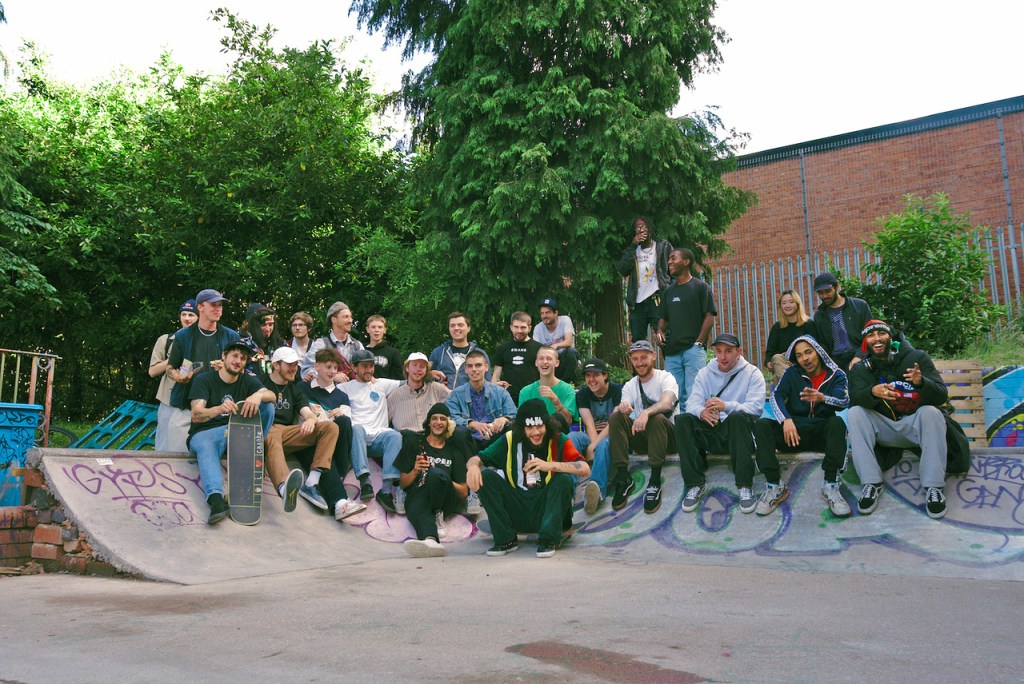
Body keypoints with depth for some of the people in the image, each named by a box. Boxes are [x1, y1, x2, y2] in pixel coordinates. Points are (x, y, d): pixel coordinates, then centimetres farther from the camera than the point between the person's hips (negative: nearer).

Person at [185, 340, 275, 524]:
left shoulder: (247, 380, 12)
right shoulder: (204, 380, 0)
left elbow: (272, 396, -8)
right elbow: (196, 415, -16)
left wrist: (259, 395, -34)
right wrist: (220, 409, -38)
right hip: (204, 433, -4)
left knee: (267, 406, -16)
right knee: (207, 450, -39)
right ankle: (216, 499, -62)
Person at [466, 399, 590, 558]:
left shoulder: (558, 441, -6)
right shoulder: (510, 440, 0)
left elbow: (585, 469, -19)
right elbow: (478, 458, 0)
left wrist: (549, 465, -29)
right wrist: (473, 465, -26)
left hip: (545, 508, -2)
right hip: (517, 512, 2)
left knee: (564, 479, -27)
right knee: (485, 476, -15)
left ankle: (548, 540, -17)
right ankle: (506, 540, -10)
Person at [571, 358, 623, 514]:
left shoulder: (618, 390, -5)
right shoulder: (582, 394, 6)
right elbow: (589, 425, -5)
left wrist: (594, 445, -24)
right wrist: (594, 445, -24)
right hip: (592, 438, 4)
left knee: (604, 444, -39)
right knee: (572, 437, -28)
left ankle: (597, 489, -61)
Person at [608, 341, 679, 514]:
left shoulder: (665, 378, -4)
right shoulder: (629, 386, 10)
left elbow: (667, 403, -26)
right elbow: (624, 407, -7)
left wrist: (646, 413, -47)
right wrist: (622, 408, -34)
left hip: (668, 436, -4)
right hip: (643, 437, 4)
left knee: (656, 418, -35)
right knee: (616, 417, -20)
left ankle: (655, 482, -34)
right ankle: (623, 479, -23)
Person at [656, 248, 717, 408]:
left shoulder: (701, 287, 2)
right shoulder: (669, 291, 20)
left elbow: (710, 316, -3)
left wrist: (698, 343, -10)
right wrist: (660, 332, 2)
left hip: (693, 349, -6)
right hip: (671, 351, 6)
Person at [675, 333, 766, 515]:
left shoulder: (752, 373, 2)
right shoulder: (705, 373, 11)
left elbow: (756, 407, -14)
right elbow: (692, 402, -2)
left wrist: (726, 406, -32)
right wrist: (701, 412, -28)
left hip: (740, 432, -3)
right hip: (712, 433, 3)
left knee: (738, 417, -36)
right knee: (683, 420, -23)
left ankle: (745, 486, -31)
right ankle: (695, 484, -21)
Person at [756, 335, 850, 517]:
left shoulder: (836, 375, 7)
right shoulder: (792, 373, 11)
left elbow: (844, 401, -11)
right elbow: (775, 397, -5)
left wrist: (823, 398, -35)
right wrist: (786, 420, -25)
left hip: (822, 433, -1)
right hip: (794, 431, 1)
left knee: (837, 422, -34)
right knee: (761, 425, -25)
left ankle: (830, 486, -33)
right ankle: (774, 486, -28)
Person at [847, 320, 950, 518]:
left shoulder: (917, 358, -2)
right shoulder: (860, 368, 4)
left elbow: (942, 396, -10)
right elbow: (855, 398, -15)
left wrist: (921, 382, -33)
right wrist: (873, 392, -38)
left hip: (914, 424, -2)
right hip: (883, 430, 2)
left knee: (930, 412, -31)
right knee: (854, 413, -23)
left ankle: (933, 487, -30)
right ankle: (871, 484, -26)